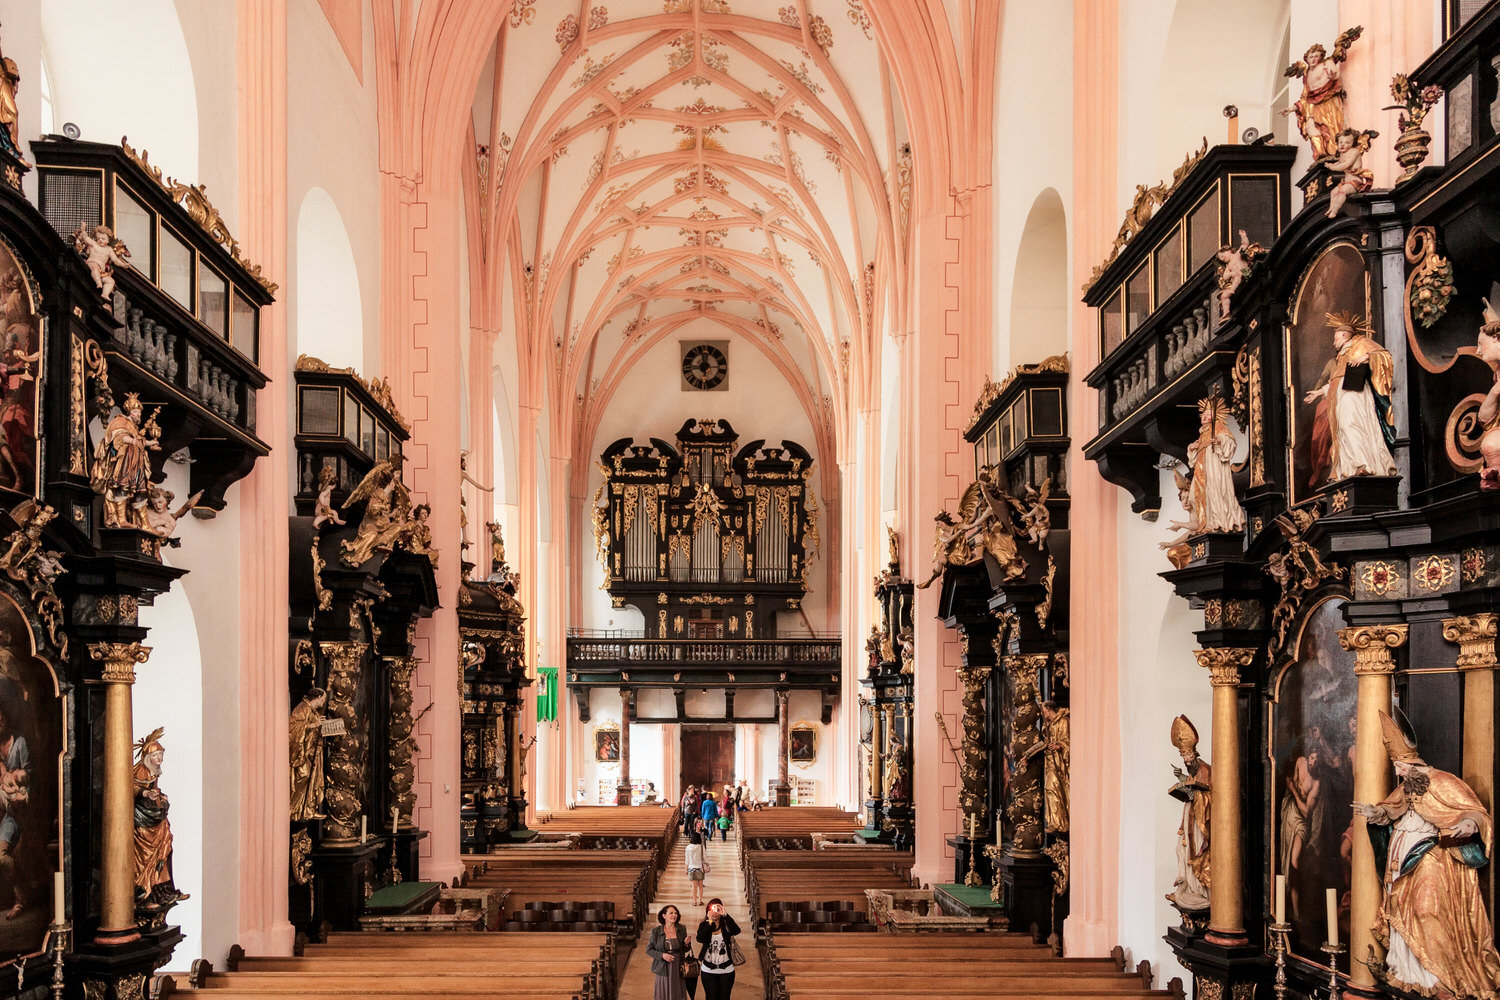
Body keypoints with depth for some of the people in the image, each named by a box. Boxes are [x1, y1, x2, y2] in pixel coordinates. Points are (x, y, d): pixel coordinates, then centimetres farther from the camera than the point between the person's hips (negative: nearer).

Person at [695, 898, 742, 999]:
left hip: (726, 970, 0)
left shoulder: (726, 925, -4)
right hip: (708, 971, 0)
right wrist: (710, 922, -22)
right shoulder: (704, 925, -2)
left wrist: (725, 914, -28)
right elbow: (700, 939, -19)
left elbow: (736, 931, -24)